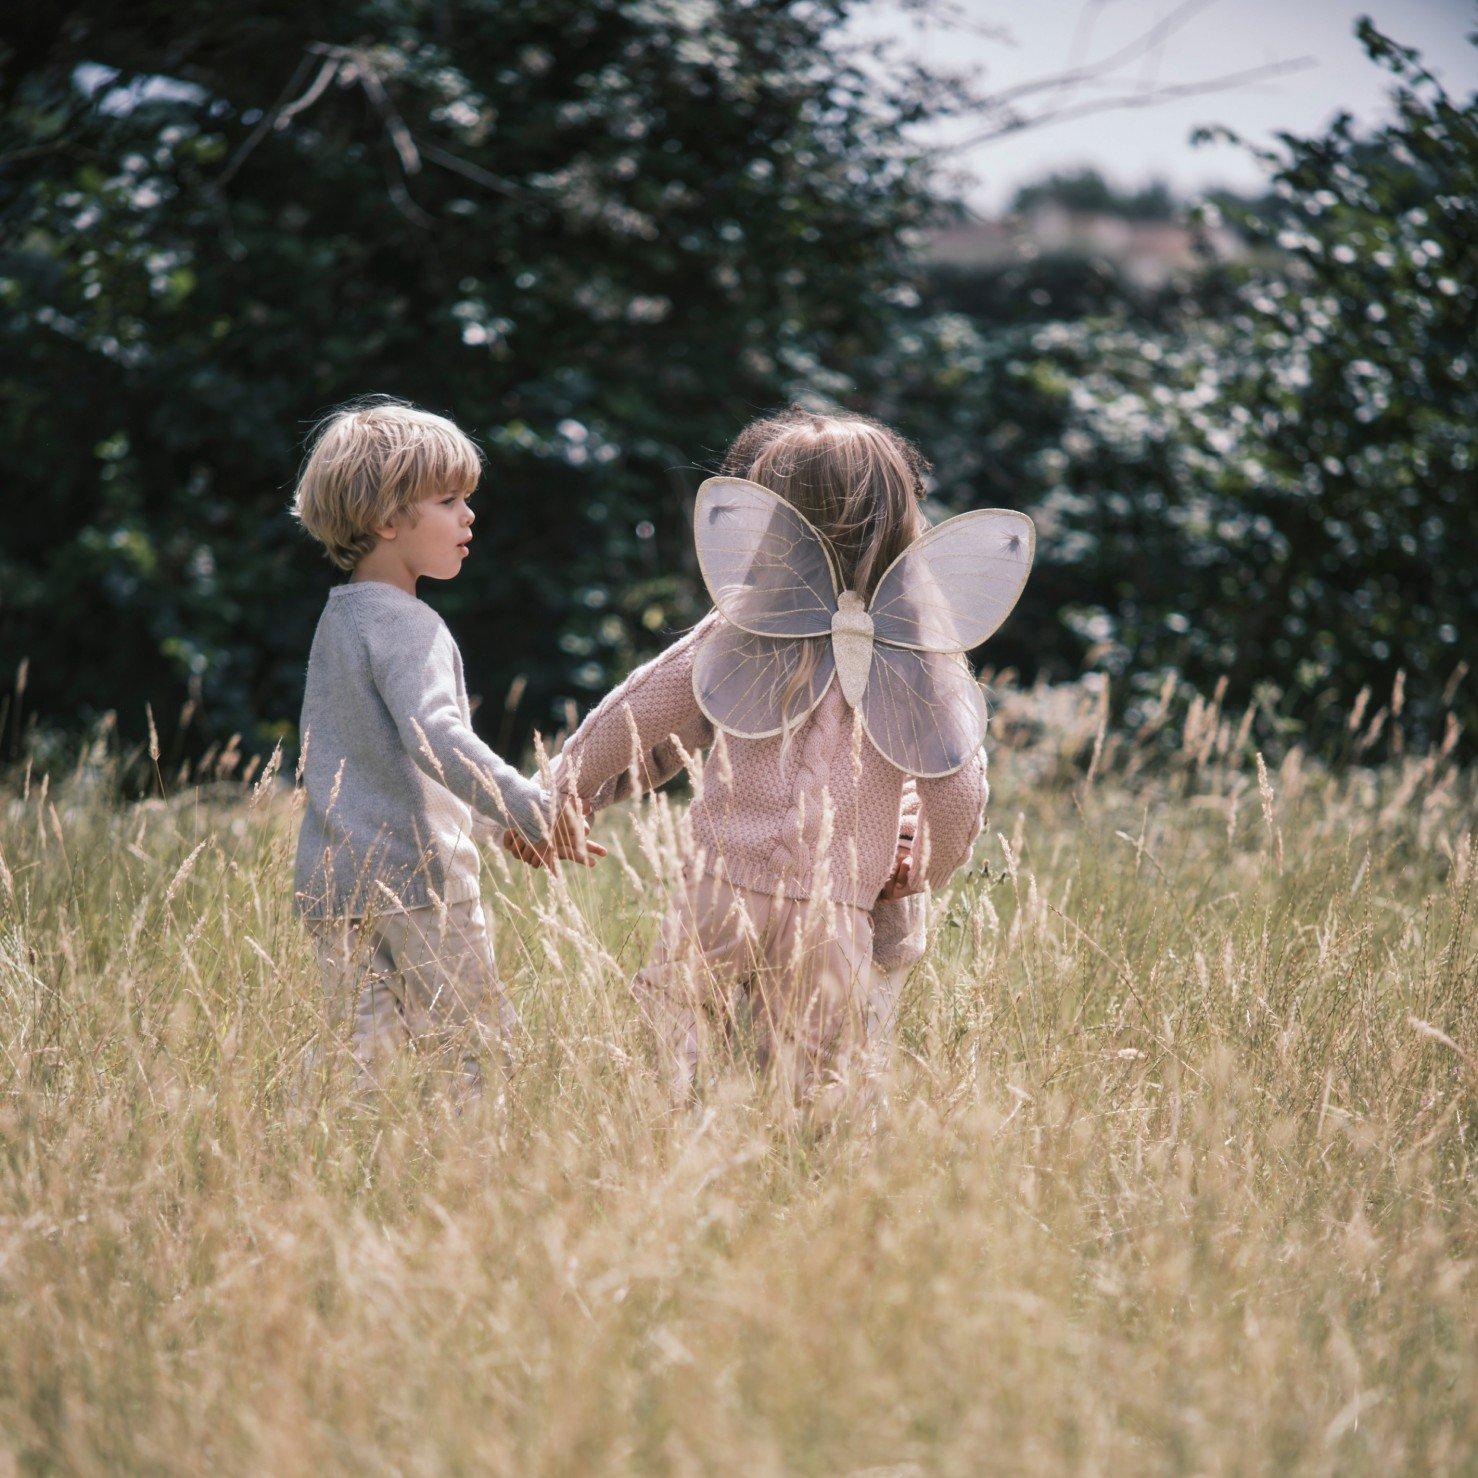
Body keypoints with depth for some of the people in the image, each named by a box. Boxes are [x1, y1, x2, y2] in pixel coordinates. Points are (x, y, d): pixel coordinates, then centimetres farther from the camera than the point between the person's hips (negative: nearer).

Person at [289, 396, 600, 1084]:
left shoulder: (339, 616, 19)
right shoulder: (404, 624, -11)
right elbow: (435, 739, -27)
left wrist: (497, 820, 29)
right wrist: (534, 810, -30)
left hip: (329, 879, 9)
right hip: (413, 874, -9)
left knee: (361, 1047, 6)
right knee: (474, 1049, -3)